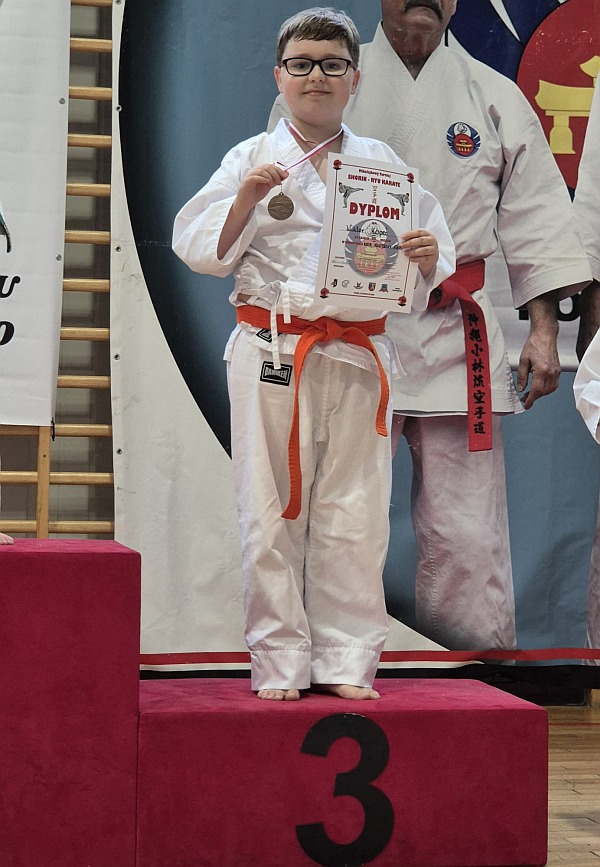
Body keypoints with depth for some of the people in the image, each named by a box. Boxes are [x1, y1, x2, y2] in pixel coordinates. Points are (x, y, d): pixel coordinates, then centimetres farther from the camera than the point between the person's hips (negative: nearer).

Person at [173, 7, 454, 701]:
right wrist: (247, 197, -15)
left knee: (354, 512, 4)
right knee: (273, 510, 1)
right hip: (272, 352, -1)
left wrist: (428, 258, -11)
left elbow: (432, 246, 11)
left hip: (358, 352, 2)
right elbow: (198, 248, -1)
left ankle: (346, 661, 15)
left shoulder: (381, 163, 10)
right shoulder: (253, 159, 4)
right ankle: (279, 662, 13)